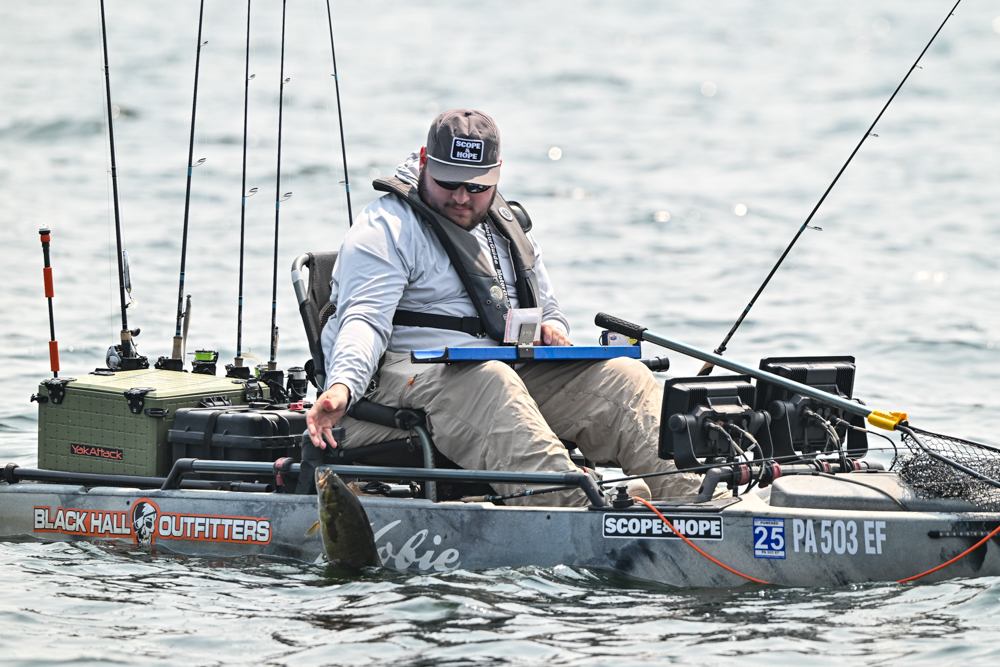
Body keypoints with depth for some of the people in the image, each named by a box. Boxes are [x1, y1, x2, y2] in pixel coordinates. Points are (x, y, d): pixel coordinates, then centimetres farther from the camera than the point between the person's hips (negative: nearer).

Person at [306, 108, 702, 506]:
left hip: (513, 373, 7)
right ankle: (576, 513, -59)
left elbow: (547, 309, 32)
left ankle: (691, 496, -32)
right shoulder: (387, 229, -1)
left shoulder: (507, 229, 22)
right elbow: (365, 320, -14)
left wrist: (552, 329, 5)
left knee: (624, 378, -12)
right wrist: (341, 388, -34)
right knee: (489, 382, -41)